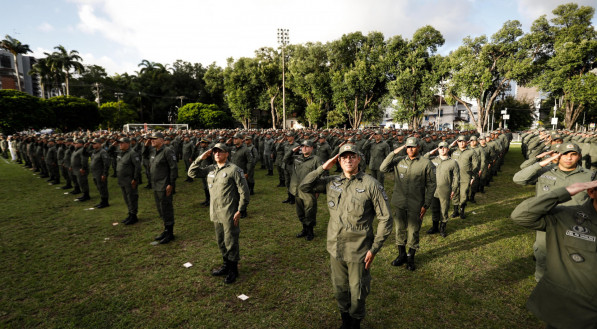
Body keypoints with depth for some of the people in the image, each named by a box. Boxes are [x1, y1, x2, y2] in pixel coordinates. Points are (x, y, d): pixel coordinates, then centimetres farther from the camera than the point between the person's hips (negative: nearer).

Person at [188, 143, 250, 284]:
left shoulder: (234, 169, -12)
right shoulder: (210, 169, 9)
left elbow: (244, 191, -13)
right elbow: (192, 172, 11)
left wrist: (240, 211, -15)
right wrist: (200, 158, -1)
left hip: (229, 214, -7)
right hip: (215, 213, 7)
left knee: (231, 242, 3)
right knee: (221, 241, 19)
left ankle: (233, 270, 20)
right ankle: (226, 264, 37)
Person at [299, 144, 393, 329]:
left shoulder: (371, 184, -13)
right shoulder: (331, 182, 1)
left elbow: (385, 219, -10)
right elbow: (304, 187, 2)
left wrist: (374, 249, -13)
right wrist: (323, 168, -7)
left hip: (359, 251, -4)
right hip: (335, 249, 4)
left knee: (357, 293, 16)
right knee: (340, 291, 22)